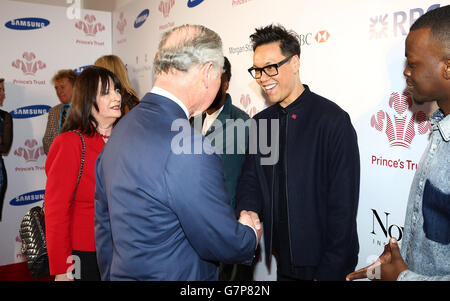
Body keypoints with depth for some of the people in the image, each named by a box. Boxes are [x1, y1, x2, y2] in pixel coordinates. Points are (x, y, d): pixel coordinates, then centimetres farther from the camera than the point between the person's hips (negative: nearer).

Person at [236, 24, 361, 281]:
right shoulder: (260, 122, 4)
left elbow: (343, 203, -17)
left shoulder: (333, 120, -17)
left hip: (322, 263, -5)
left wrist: (329, 272, -16)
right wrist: (247, 213, -17)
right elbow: (250, 180, 4)